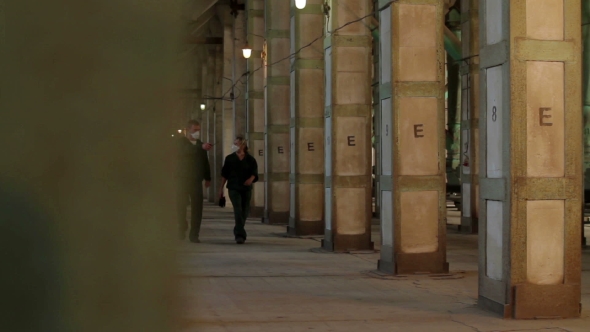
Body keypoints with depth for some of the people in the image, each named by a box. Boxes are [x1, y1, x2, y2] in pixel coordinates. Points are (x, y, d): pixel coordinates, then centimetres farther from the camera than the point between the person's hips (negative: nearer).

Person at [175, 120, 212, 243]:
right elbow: (185, 151, -20)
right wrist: (201, 147, -31)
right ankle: (182, 231, 11)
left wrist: (207, 177, 8)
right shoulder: (181, 142, 2)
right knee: (181, 206, -3)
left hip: (196, 181, 3)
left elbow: (205, 161, 17)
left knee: (197, 207, -3)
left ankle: (194, 234, 0)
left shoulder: (200, 144, 16)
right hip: (183, 180, -3)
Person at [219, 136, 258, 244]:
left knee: (244, 211, 8)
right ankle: (240, 235, -23)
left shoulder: (250, 159, 5)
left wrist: (251, 179, -22)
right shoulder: (229, 158, 6)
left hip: (246, 188, 2)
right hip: (234, 188, -2)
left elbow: (254, 173, 0)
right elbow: (224, 174, 9)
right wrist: (221, 188, 9)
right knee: (238, 210, -16)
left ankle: (238, 232, 29)